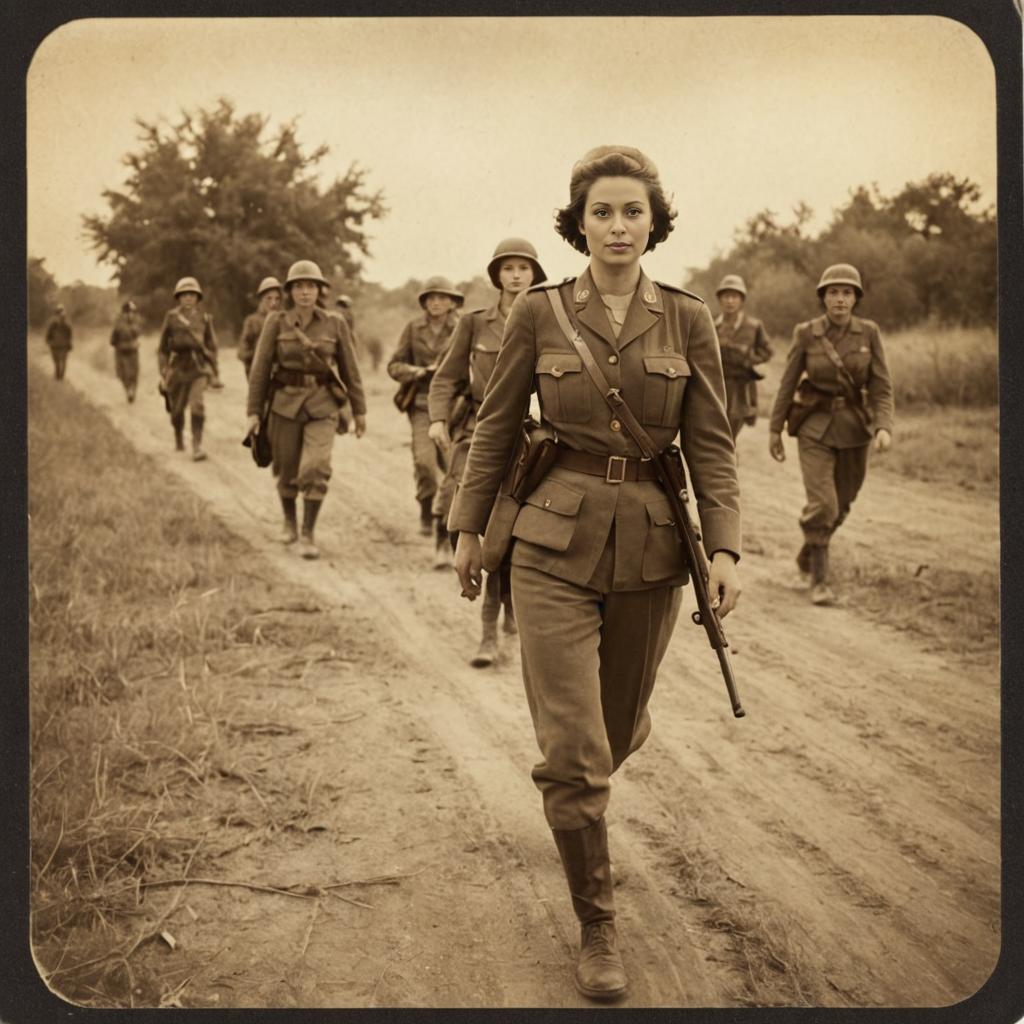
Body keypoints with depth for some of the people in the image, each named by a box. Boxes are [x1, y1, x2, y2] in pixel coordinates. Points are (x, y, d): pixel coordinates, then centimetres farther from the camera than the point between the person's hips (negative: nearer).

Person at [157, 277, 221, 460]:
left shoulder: (205, 318, 4)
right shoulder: (171, 317, 0)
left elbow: (211, 347, 10)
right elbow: (163, 347, 2)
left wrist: (214, 374, 8)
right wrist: (163, 374, -3)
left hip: (199, 367, 0)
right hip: (177, 367, 1)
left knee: (197, 405, -19)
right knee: (177, 409, 10)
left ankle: (197, 446, -18)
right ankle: (179, 438, 39)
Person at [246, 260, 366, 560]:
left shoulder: (335, 324, -1)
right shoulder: (276, 322, -2)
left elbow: (349, 369, 6)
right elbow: (260, 368, 0)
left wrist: (359, 410, 8)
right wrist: (254, 411, -3)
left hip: (322, 405, -1)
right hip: (285, 403, 1)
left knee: (316, 468, -16)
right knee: (287, 470, 11)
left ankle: (308, 534, -6)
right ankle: (290, 521, 38)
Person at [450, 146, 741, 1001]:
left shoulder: (687, 320, 0)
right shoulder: (538, 313, -3)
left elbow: (711, 444, 1)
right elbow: (497, 426, 6)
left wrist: (724, 549, -8)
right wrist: (470, 528, 10)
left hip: (650, 549, 2)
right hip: (555, 545, -2)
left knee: (619, 729, 17)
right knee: (574, 753, -6)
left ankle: (574, 792, 54)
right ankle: (598, 929, 10)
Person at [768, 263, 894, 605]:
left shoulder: (869, 333, -4)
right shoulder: (806, 334, -7)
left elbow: (881, 386, -5)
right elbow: (787, 384, 1)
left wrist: (883, 427, -19)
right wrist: (774, 430, 4)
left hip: (855, 429, 3)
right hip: (816, 429, -2)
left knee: (840, 506, 13)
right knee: (821, 504, -15)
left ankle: (806, 558, 39)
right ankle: (819, 579, -1)